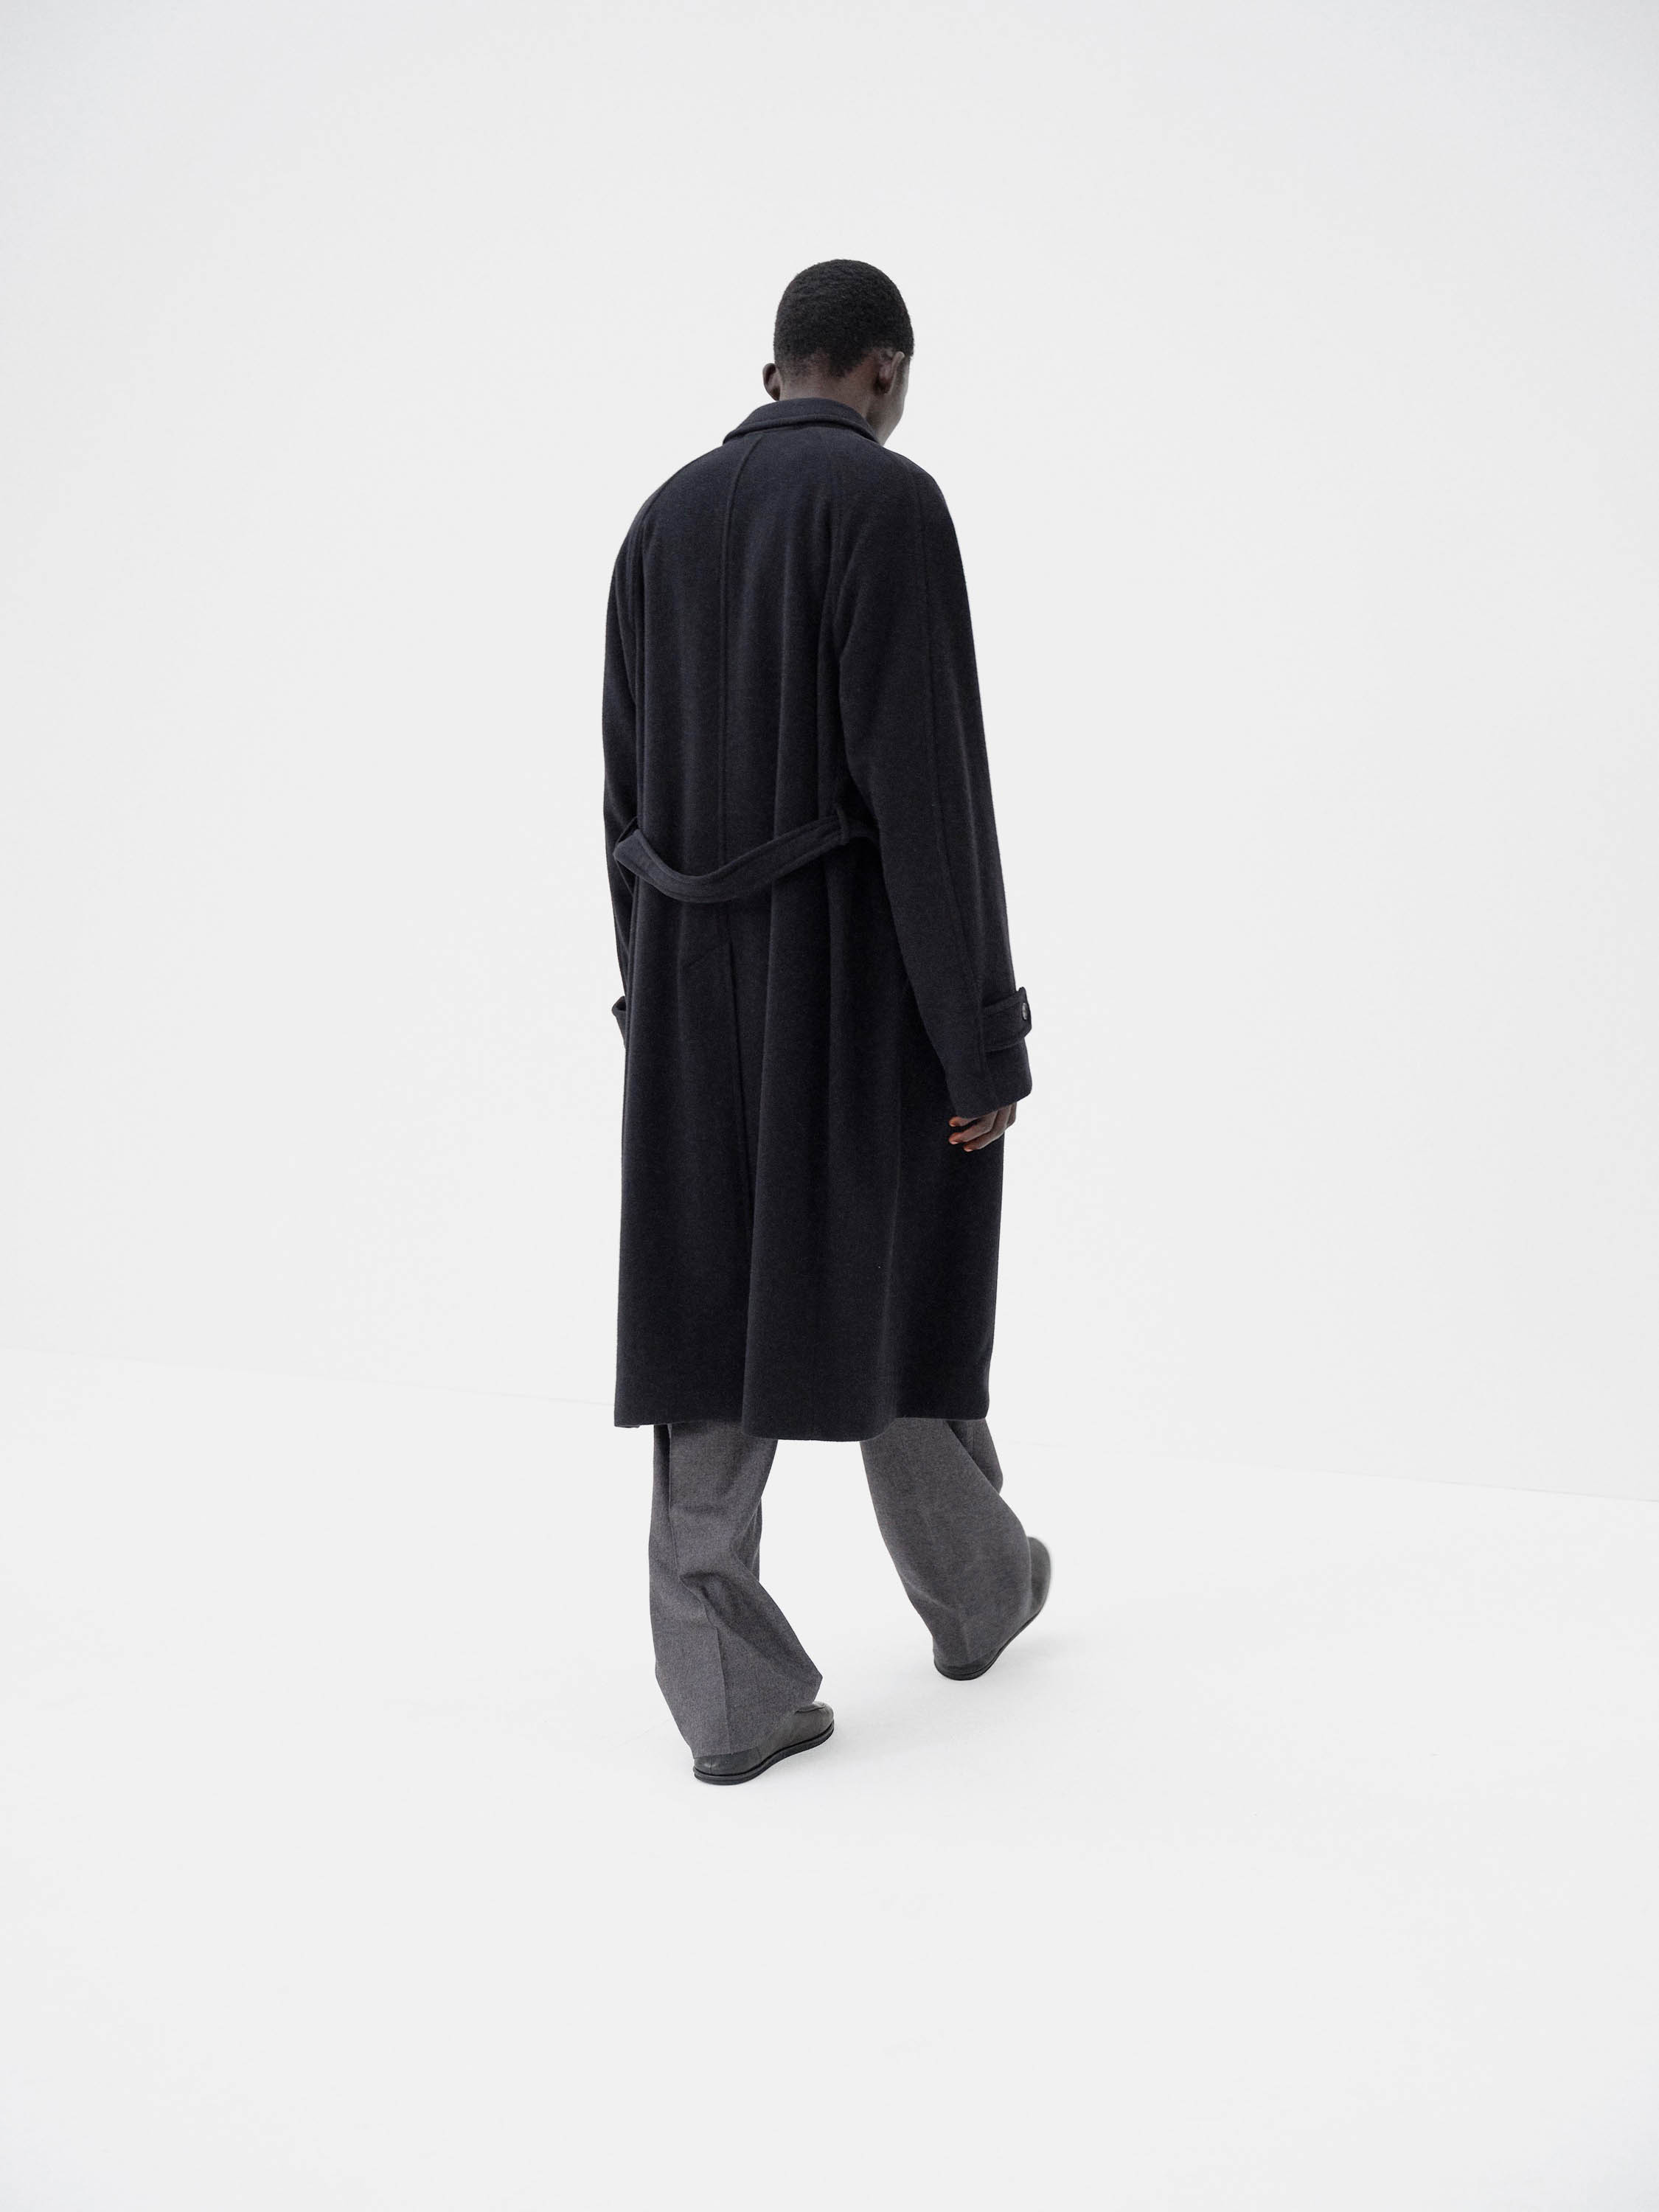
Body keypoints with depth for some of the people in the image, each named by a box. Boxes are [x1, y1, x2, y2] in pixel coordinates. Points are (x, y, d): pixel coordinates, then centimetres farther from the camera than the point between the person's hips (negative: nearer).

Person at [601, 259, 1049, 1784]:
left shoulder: (664, 521, 11)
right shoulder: (892, 503, -10)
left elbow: (631, 788, 12)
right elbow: (929, 777, -17)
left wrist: (651, 998, 19)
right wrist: (986, 1035, -14)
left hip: (701, 969, 5)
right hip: (863, 968, -5)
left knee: (715, 1319, 5)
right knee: (891, 1293, 12)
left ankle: (735, 1696, 4)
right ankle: (976, 1590, 34)